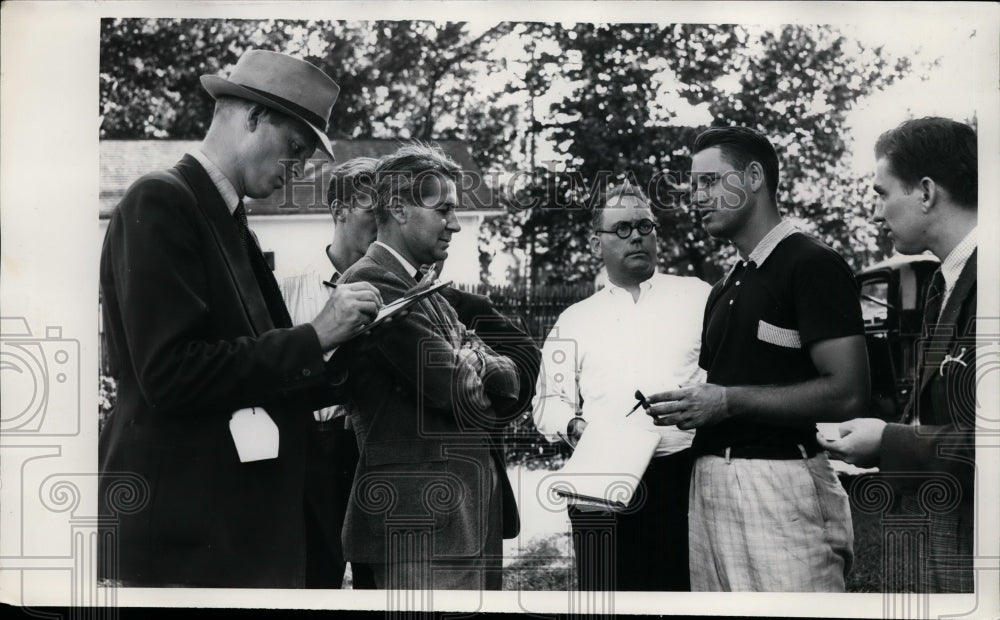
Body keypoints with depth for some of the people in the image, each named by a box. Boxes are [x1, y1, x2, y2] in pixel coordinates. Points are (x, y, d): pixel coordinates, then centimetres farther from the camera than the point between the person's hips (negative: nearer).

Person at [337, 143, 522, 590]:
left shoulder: (419, 289, 18)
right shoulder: (374, 284, -13)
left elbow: (508, 382, 11)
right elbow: (454, 389, -17)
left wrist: (474, 364, -9)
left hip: (468, 515, 10)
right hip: (423, 524, -10)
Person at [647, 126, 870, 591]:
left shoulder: (812, 265, -6)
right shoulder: (723, 289, 20)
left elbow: (847, 394, -14)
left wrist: (729, 401, -15)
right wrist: (685, 407, 5)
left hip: (780, 482, -7)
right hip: (710, 483, 8)